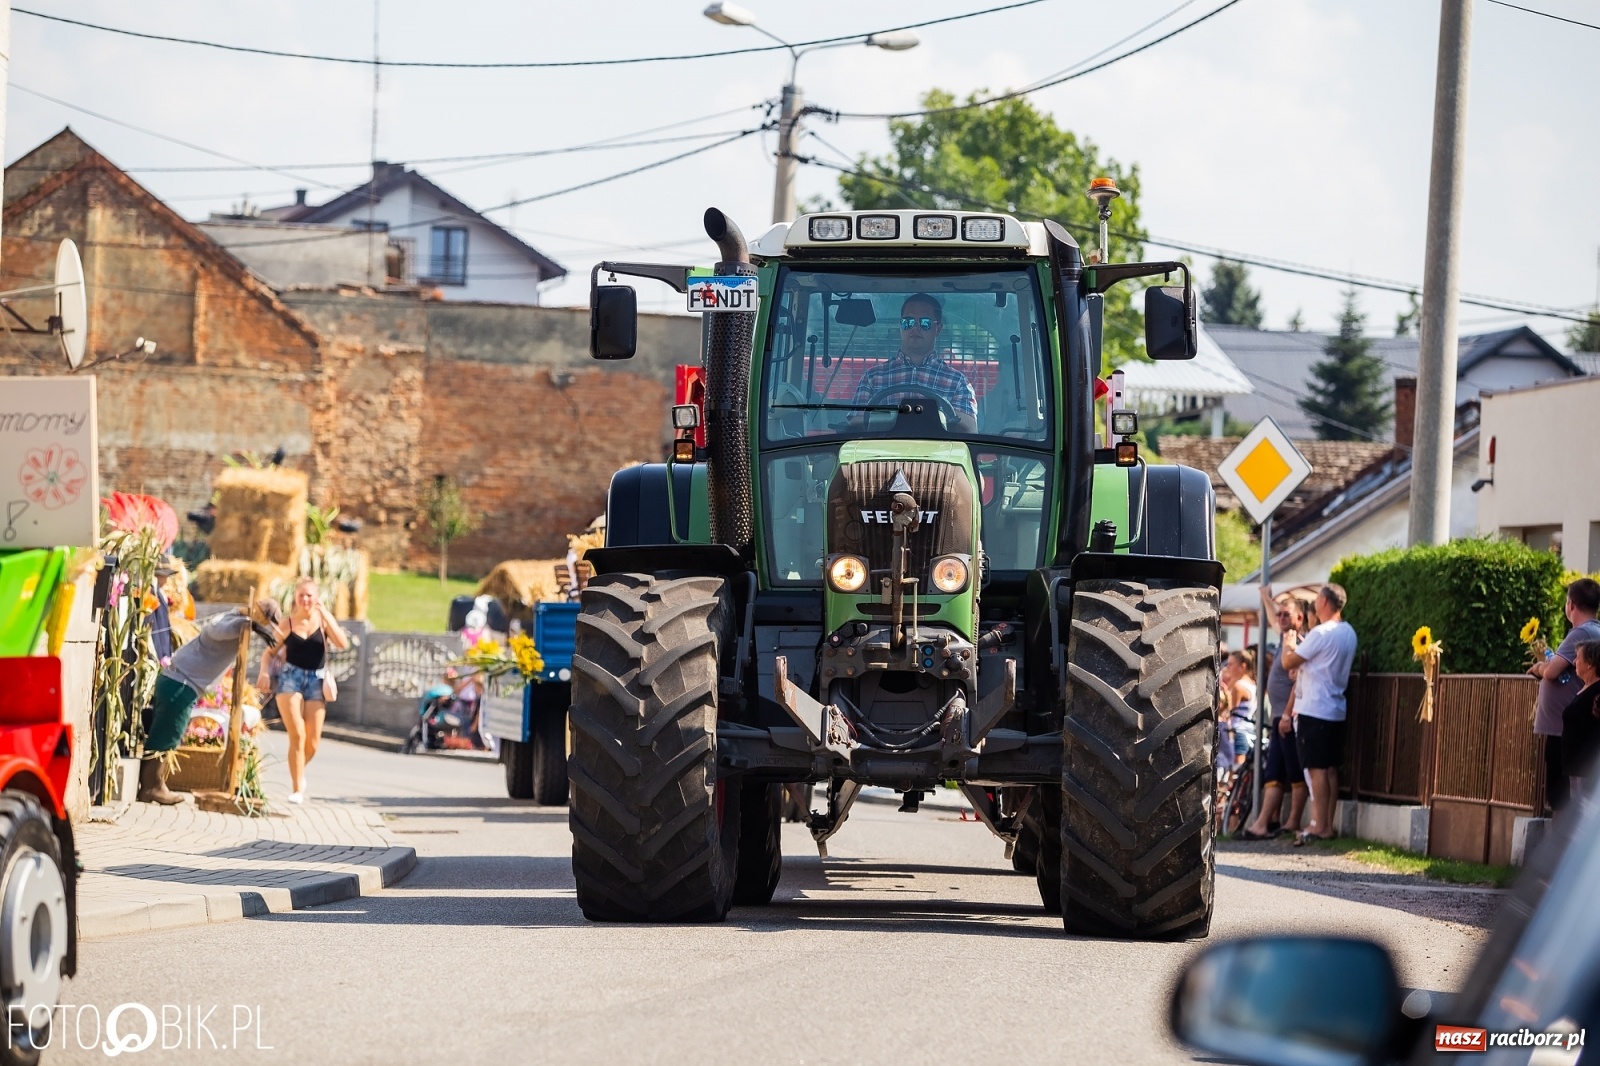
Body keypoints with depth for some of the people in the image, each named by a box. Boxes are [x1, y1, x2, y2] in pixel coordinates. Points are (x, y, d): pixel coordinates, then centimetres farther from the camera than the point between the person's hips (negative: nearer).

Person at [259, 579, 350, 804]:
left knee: (312, 743, 4)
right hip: (291, 678, -2)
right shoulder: (287, 624, -2)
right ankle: (297, 789, -6)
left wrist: (325, 614, -18)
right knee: (297, 736, -14)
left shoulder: (323, 620, 0)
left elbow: (343, 643, -15)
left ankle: (299, 772, 36)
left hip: (316, 680, 2)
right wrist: (264, 672, -14)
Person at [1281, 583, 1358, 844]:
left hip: (1315, 710, -8)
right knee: (1331, 769, 9)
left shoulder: (1321, 633, -17)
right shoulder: (1348, 634, 11)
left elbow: (1289, 662, -12)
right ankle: (1328, 825, 11)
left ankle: (1319, 826, -5)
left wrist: (1289, 644, 7)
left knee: (1317, 768, -5)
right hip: (1336, 710, 8)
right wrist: (1300, 647, 17)